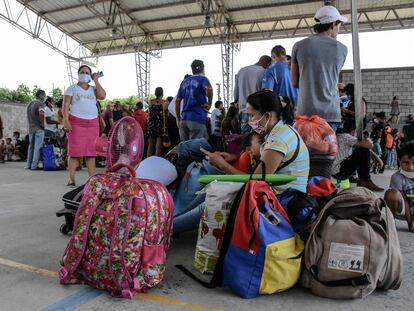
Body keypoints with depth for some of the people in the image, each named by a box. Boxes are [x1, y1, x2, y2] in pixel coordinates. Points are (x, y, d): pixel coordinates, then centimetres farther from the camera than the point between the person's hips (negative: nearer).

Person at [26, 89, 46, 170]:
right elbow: (41, 114, -26)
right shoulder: (40, 103, -10)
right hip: (38, 128, -8)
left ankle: (29, 165, 17)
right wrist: (43, 124, -17)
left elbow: (28, 116, 22)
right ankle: (34, 166, -8)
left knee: (31, 147, 13)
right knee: (37, 147, -6)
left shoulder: (30, 104, 17)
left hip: (31, 128, 8)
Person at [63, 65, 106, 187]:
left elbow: (103, 96, -4)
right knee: (75, 151, -6)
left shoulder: (93, 89, 16)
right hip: (76, 123, -3)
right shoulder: (72, 88, 8)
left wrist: (96, 81, 2)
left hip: (92, 123, 3)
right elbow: (65, 106, 0)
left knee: (91, 151, 2)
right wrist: (66, 121, -14)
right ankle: (71, 179, -3)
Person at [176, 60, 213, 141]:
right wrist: (209, 103, -8)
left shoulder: (185, 82, 18)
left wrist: (178, 119, 18)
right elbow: (209, 88, -23)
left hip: (184, 119, 6)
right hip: (197, 118, -6)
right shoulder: (202, 79, 1)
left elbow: (177, 101, 15)